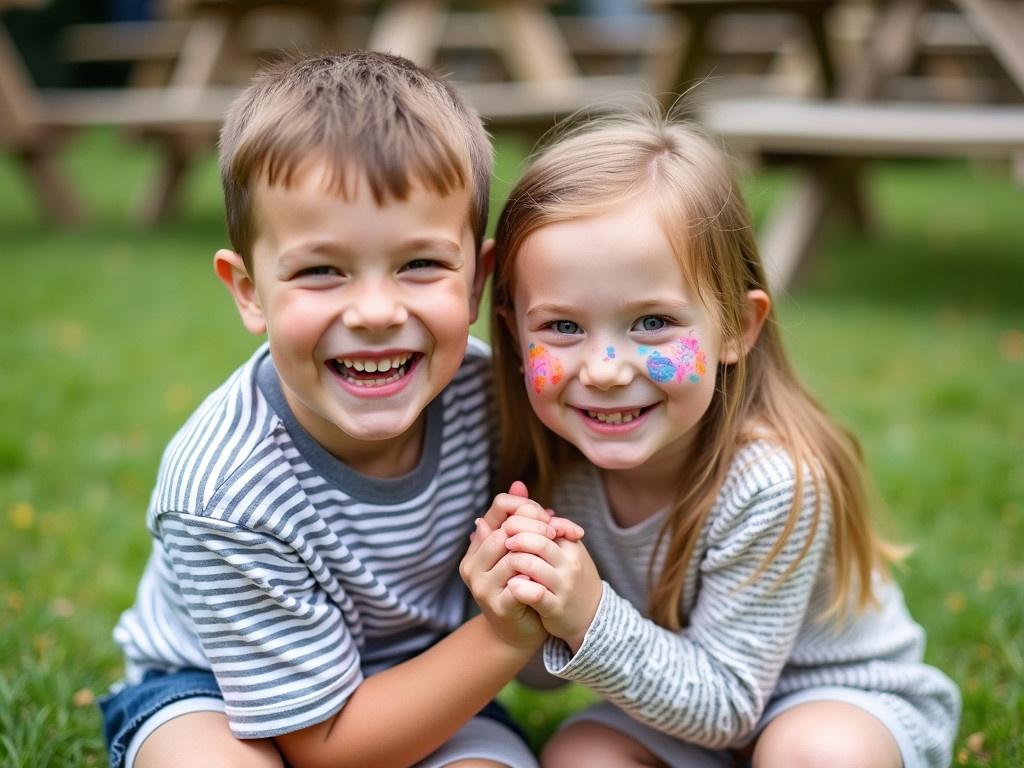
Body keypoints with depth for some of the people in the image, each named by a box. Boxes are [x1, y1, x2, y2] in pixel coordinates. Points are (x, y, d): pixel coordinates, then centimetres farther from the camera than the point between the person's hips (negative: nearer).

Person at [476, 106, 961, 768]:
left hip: (843, 697, -2)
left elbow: (725, 703, -24)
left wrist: (590, 618, -38)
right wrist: (518, 601, -29)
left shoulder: (775, 486, -32)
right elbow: (542, 674, -7)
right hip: (687, 698, 3)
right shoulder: (557, 460, -17)